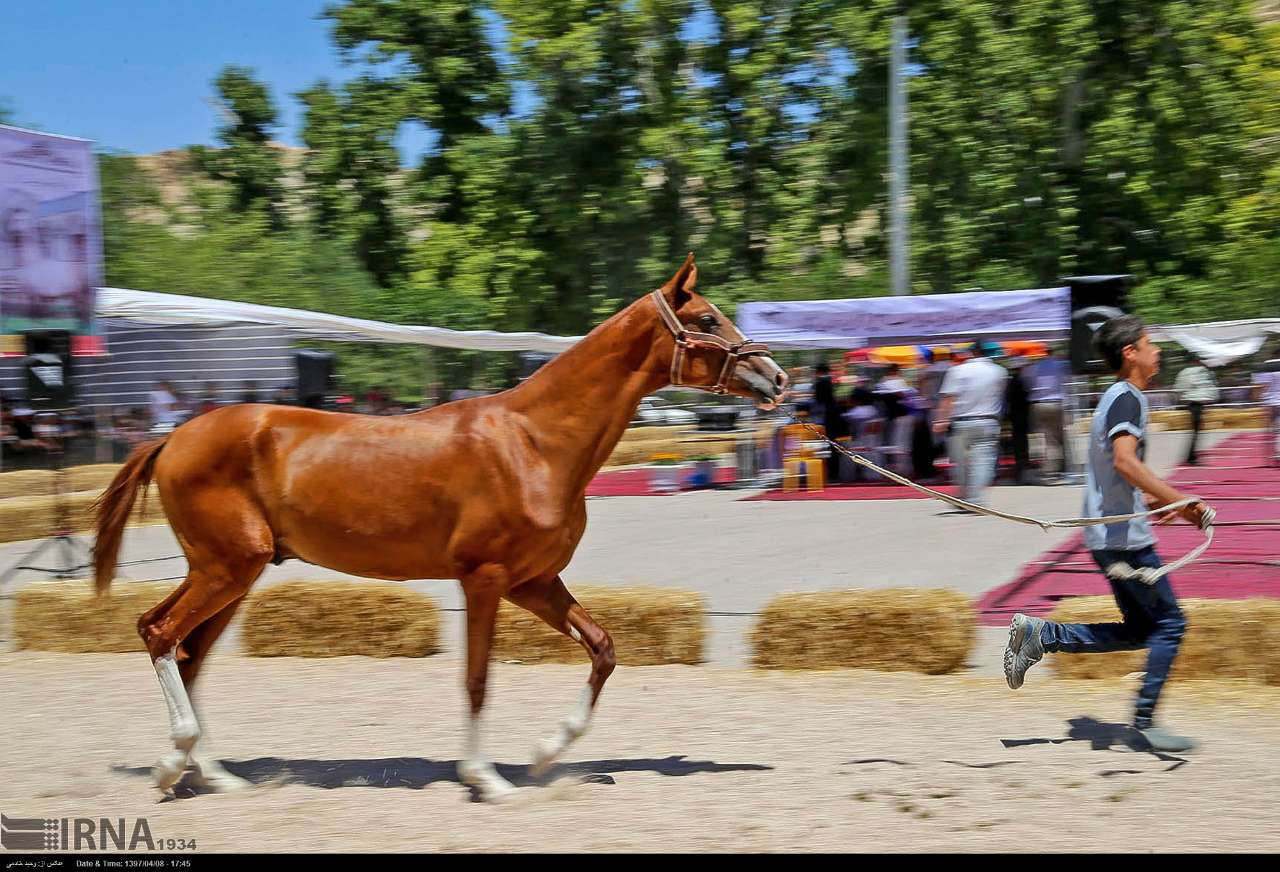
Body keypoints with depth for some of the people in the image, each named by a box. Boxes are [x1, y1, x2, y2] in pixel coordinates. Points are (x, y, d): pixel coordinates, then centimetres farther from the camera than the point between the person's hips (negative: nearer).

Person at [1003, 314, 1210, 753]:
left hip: (1107, 533, 10)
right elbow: (1125, 460, -28)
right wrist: (1180, 500, -26)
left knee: (1140, 630, 13)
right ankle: (1145, 721, 1)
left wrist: (1156, 501, 22)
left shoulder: (1116, 398, 19)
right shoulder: (1128, 398, -12)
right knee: (1169, 623, -3)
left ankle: (1039, 635, 8)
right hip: (1125, 536, -10)